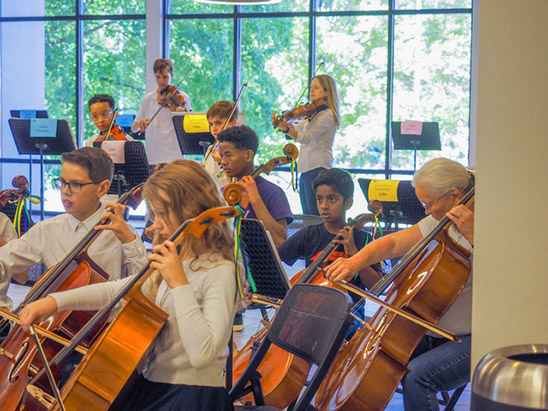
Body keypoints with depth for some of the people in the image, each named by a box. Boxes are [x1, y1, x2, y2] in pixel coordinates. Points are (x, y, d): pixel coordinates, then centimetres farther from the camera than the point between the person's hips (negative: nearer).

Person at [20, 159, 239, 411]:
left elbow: (202, 354, -29)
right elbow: (117, 291, 17)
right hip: (153, 387, 9)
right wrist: (55, 301, 6)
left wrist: (179, 284, -27)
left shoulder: (219, 271, -16)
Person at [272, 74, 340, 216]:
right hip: (306, 171, 10)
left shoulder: (327, 114, -11)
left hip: (318, 170, -10)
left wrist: (286, 129, -38)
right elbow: (297, 128, 18)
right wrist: (282, 123, -3)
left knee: (316, 218, -12)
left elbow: (306, 137, -23)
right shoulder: (314, 113, 19)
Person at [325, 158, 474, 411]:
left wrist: (472, 236, -30)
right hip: (433, 334, 8)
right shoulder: (438, 223, 8)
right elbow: (393, 243, 12)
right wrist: (355, 262, -5)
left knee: (415, 377, -29)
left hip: (470, 342, -8)